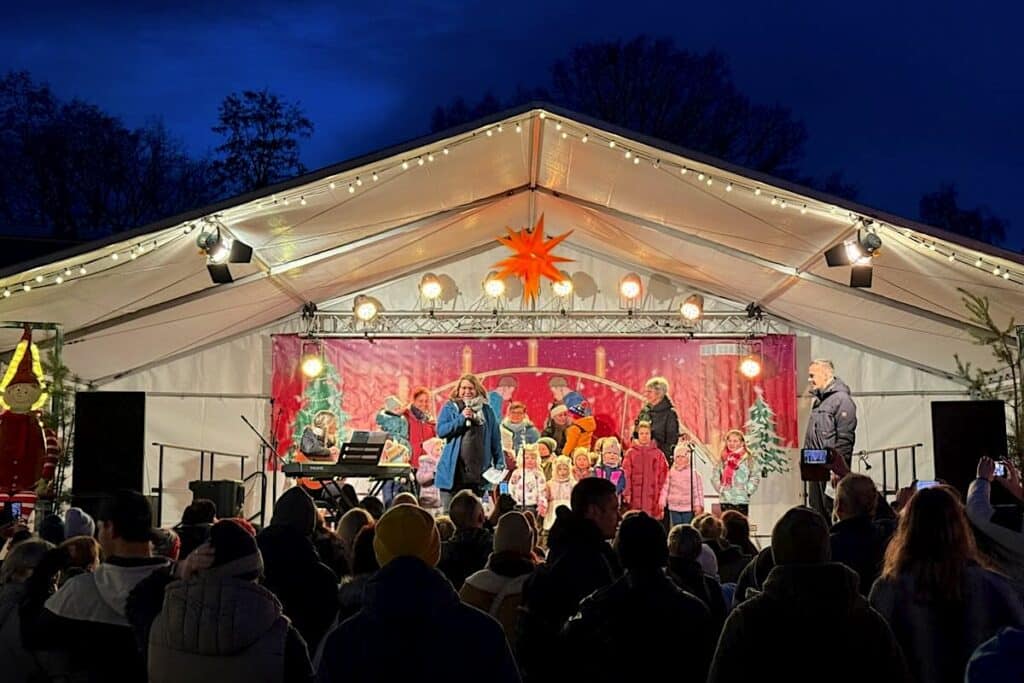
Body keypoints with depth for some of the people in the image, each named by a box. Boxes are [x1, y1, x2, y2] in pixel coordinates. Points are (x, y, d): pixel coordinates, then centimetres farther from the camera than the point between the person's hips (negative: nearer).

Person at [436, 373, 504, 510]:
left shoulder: (486, 410, 9)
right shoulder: (450, 408, 5)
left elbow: (495, 440, 10)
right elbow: (441, 431, -7)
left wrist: (499, 463, 4)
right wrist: (461, 418, -15)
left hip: (478, 471, 2)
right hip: (453, 470, -2)